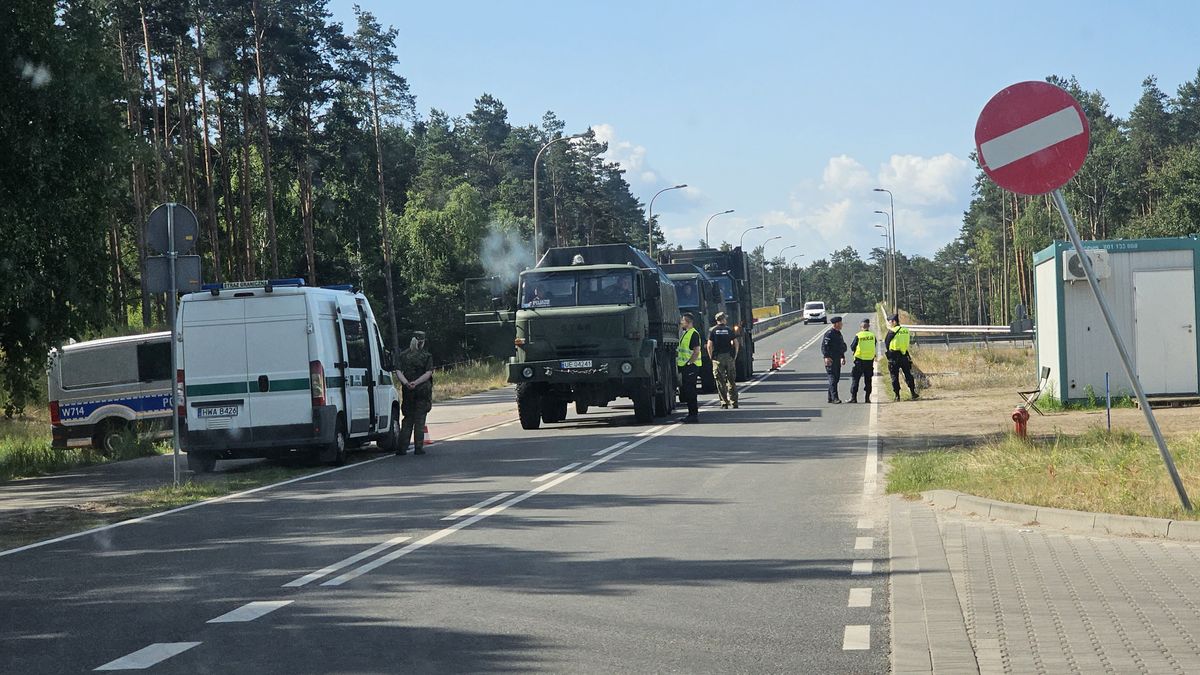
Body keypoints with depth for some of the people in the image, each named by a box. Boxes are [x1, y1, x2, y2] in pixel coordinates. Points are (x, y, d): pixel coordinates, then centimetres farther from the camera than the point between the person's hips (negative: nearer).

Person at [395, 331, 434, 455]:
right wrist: (416, 383, -19)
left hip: (407, 392, 3)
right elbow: (428, 373, -13)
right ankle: (418, 448, 0)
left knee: (407, 419, 11)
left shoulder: (403, 355, 5)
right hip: (423, 391, -3)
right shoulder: (427, 356, -3)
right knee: (419, 420, 3)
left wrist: (406, 382, -18)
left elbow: (398, 371, -7)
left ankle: (402, 447, 4)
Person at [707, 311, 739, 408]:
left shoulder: (713, 330, -1)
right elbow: (736, 343, -2)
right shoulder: (729, 329, 3)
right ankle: (734, 401, 9)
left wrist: (711, 357, 2)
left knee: (720, 381, 3)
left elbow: (709, 345, -8)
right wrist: (735, 356, 6)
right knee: (731, 380, 9)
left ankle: (724, 402, 0)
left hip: (718, 357, -1)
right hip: (729, 357, 1)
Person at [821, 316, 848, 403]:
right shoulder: (829, 334, -12)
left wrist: (843, 357, 27)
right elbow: (824, 346, -18)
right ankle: (834, 398, -16)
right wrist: (826, 357, -26)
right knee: (832, 378, -12)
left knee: (836, 378, 11)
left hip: (837, 359, 10)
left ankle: (831, 398, 17)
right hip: (830, 360, -10)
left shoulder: (839, 333, 17)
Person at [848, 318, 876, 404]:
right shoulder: (873, 335, -2)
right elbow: (874, 347, 7)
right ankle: (867, 398, 10)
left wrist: (854, 351, 17)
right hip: (870, 360, 3)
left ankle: (853, 397, -1)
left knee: (855, 378, 4)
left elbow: (852, 346, -2)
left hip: (859, 359, -3)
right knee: (868, 379, 10)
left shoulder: (858, 336, -9)